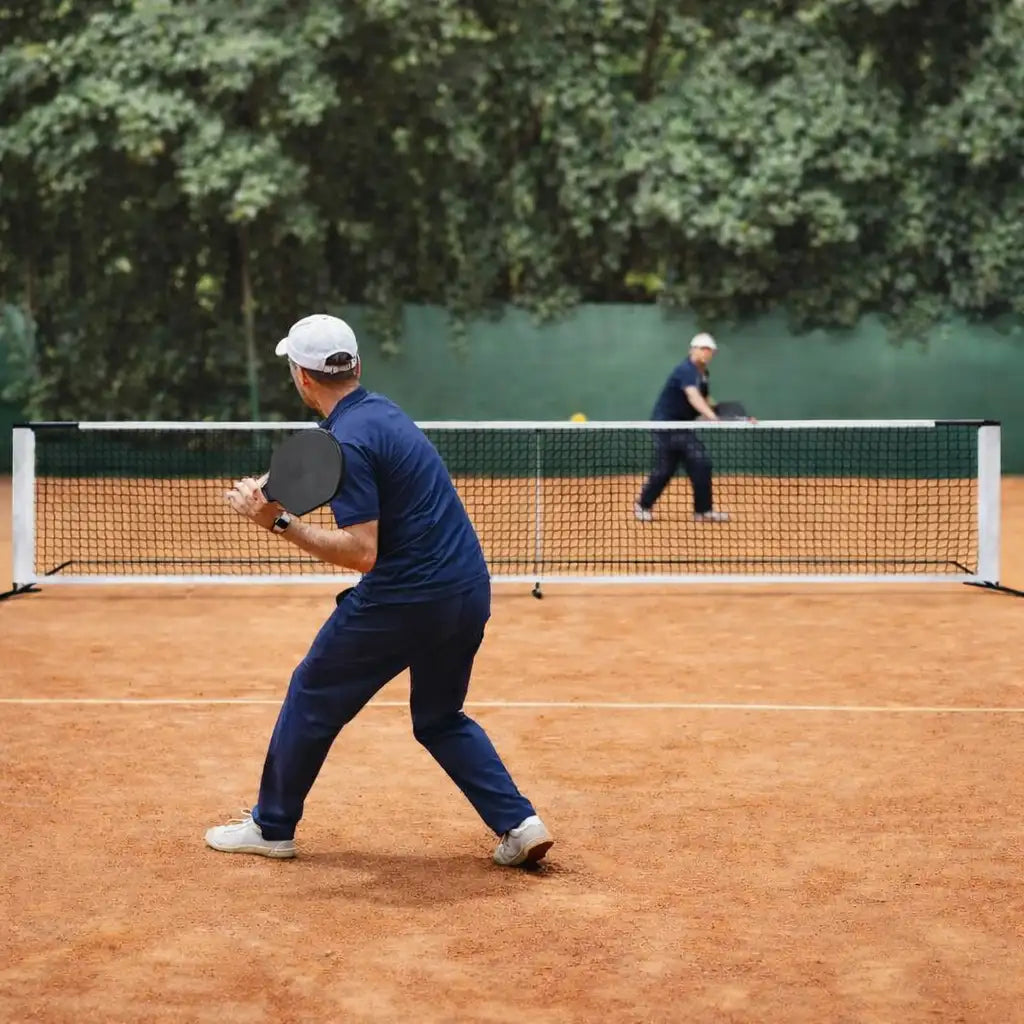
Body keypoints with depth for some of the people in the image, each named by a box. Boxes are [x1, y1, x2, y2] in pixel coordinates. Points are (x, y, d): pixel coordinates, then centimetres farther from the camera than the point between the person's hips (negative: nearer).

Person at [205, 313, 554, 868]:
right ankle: (519, 823, 9)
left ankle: (270, 826, 24)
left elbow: (361, 551, -21)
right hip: (470, 591, 8)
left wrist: (280, 523, -19)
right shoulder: (381, 410, 12)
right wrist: (265, 488, 10)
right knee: (440, 718, 24)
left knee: (313, 696, 12)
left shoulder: (350, 440, -16)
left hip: (404, 600, -8)